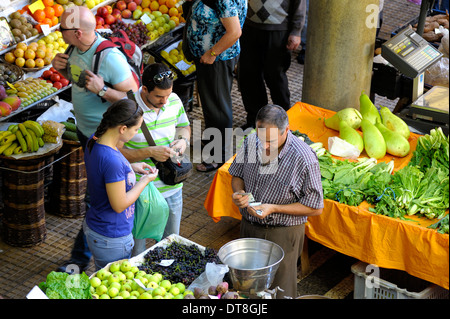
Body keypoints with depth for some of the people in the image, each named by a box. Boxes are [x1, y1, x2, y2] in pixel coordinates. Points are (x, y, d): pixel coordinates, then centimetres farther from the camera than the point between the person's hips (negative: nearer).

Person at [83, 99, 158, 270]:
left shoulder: (94, 142, -4)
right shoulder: (112, 159, -32)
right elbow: (119, 205, -23)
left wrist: (131, 167, 8)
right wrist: (145, 180, -11)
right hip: (112, 239, -9)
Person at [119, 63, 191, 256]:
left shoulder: (174, 101, -4)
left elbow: (184, 126, 16)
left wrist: (184, 140, -6)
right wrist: (150, 152, -27)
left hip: (172, 187, 5)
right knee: (136, 250, 9)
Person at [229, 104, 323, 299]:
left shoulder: (304, 159, -24)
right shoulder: (251, 142, -8)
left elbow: (315, 208, -16)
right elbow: (237, 174, 11)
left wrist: (273, 208, -23)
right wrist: (238, 192, -13)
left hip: (282, 234, -5)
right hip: (248, 227, 5)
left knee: (280, 290, 9)